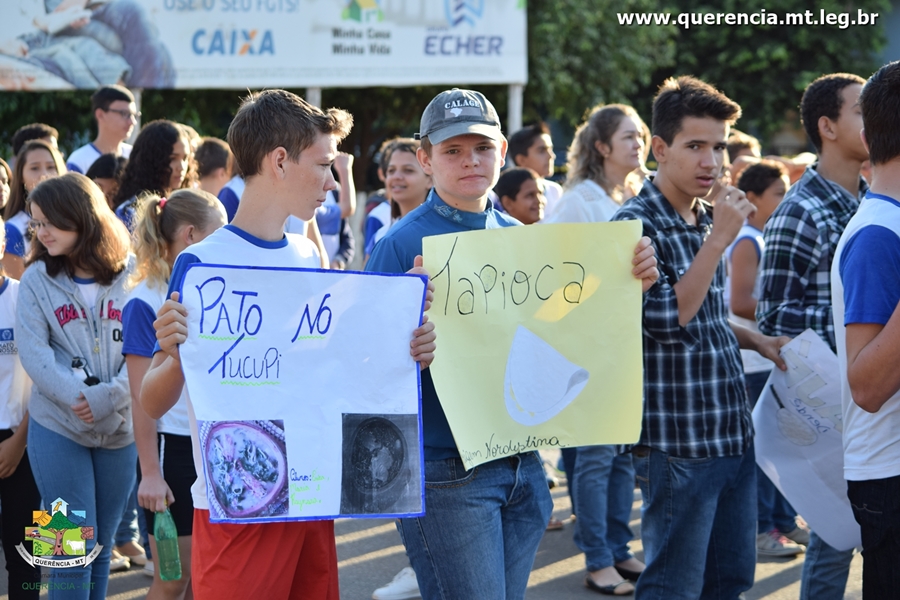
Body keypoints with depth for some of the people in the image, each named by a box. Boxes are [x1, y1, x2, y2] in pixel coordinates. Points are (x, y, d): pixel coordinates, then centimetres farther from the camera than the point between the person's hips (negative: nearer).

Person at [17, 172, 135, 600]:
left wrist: (106, 397, -19)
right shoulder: (37, 280, 1)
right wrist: (75, 396, -21)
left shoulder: (131, 275, 1)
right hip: (57, 428, -1)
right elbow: (34, 353, -7)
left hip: (119, 427, 1)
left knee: (101, 548, 11)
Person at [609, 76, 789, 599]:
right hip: (678, 440, -8)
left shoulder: (706, 219, 13)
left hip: (734, 435, 8)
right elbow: (667, 319, -23)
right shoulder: (637, 225, -14)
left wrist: (756, 340, 8)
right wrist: (718, 240, -21)